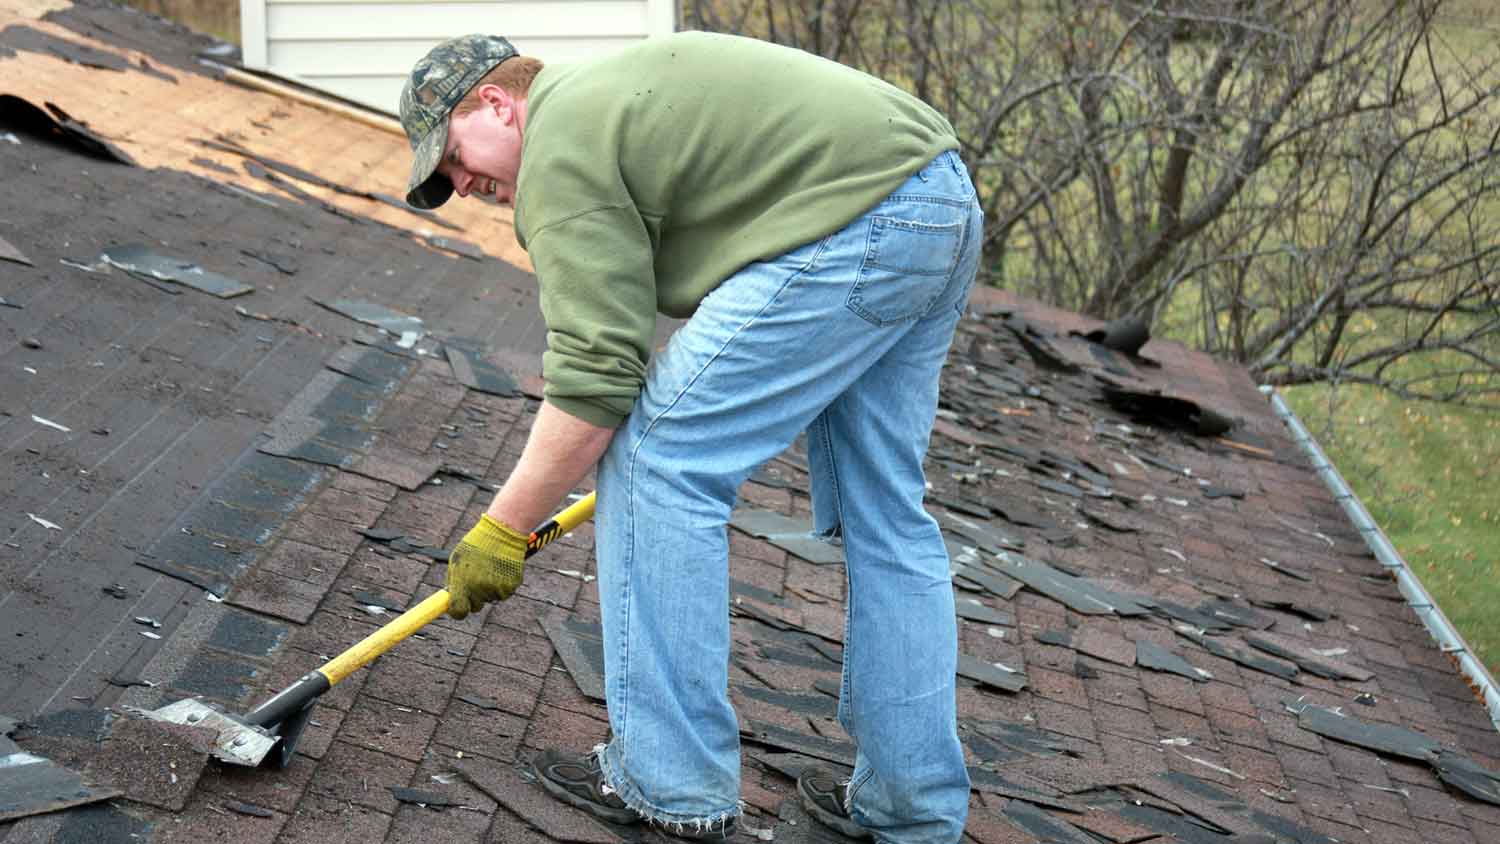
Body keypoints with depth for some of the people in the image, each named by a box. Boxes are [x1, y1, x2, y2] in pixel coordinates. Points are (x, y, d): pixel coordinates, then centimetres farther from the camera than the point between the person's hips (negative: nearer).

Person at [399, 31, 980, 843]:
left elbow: (595, 376, -12)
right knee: (884, 513, 15)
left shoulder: (560, 150, -6)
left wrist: (502, 530, -3)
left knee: (657, 458, -4)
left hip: (858, 225, -11)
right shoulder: (608, 92, 25)